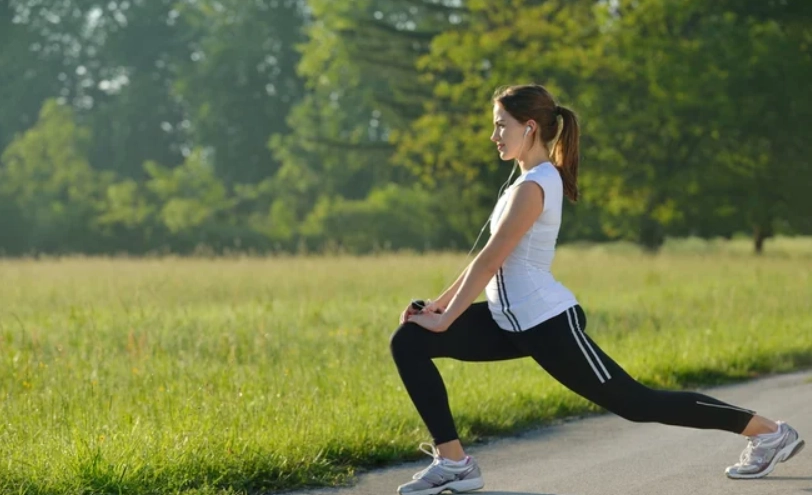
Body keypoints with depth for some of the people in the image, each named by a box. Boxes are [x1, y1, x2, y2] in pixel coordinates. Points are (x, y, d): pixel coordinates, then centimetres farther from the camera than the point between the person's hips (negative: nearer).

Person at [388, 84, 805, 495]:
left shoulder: (532, 187, -17)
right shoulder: (536, 178, 13)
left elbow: (490, 262, -19)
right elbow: (488, 259, 17)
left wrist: (445, 318, -15)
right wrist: (440, 303, 14)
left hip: (547, 323, -10)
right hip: (513, 322, 10)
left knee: (635, 403, 0)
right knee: (409, 341, -2)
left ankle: (769, 431, 13)